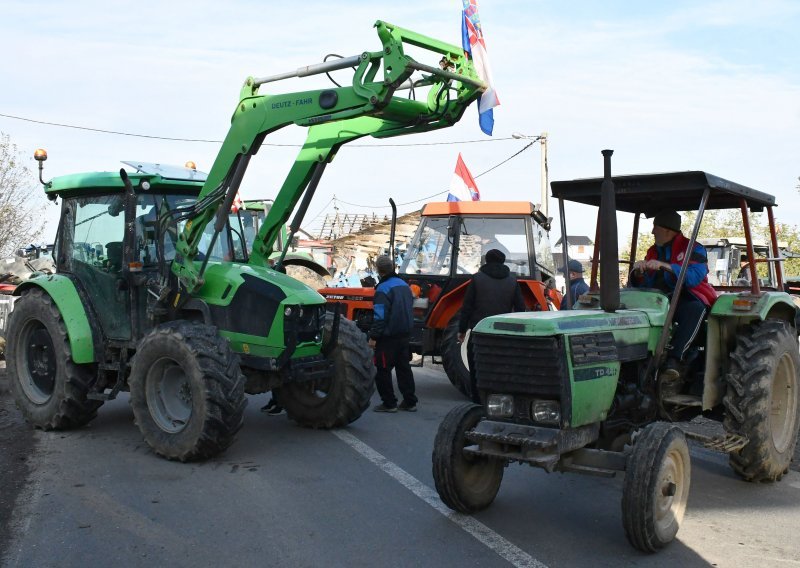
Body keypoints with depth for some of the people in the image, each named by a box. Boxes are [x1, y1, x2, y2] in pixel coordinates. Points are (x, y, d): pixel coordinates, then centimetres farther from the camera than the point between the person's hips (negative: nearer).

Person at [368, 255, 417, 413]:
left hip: (388, 337, -8)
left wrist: (373, 337, -15)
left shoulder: (383, 289, -17)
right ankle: (410, 402, 19)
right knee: (404, 368, 14)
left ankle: (389, 403, 6)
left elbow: (379, 316, -21)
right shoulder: (404, 285, 9)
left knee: (383, 371, 3)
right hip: (405, 335, 8)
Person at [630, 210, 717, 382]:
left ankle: (674, 359, -46)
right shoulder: (653, 252, 16)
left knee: (695, 309, -38)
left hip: (689, 300, -5)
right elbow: (640, 284, 11)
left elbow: (694, 277, -20)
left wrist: (664, 266, -27)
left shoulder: (693, 249, 0)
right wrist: (638, 272, -12)